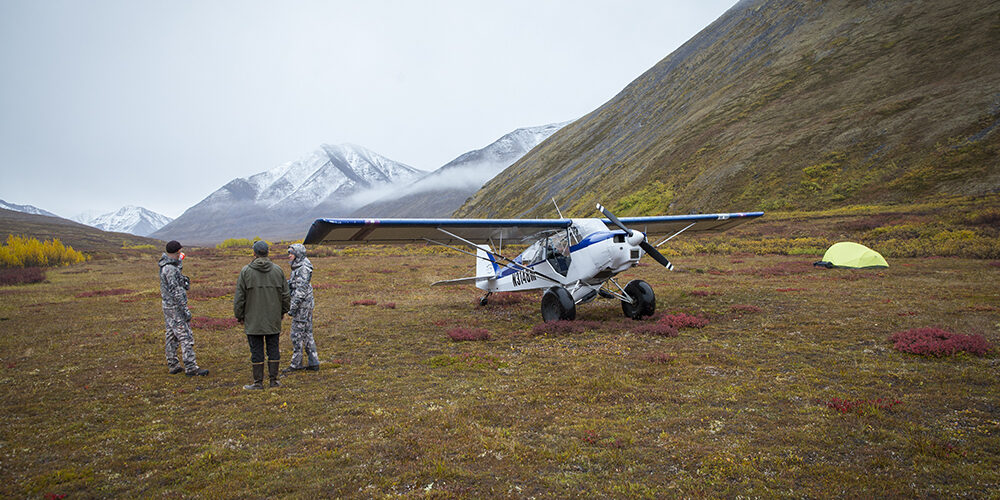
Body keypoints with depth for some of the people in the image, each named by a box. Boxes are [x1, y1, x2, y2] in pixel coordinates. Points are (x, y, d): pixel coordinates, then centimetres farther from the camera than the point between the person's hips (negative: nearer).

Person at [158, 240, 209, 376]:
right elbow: (175, 291, -23)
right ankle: (191, 368, -6)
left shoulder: (164, 266, 9)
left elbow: (178, 269, 32)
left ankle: (173, 366, 21)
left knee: (172, 337, 14)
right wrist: (185, 310, -21)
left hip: (168, 306, 10)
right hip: (175, 308, -10)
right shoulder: (170, 269, -20)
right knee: (186, 337, -7)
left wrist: (179, 260, 17)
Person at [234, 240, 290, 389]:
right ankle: (274, 380, 13)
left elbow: (239, 297, -3)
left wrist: (239, 316, 7)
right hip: (274, 321, 3)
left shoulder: (246, 271, -6)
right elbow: (286, 296, 7)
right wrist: (282, 312, 19)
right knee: (273, 348, 9)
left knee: (256, 350, 3)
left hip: (253, 321, -2)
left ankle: (258, 382, 9)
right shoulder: (277, 270, 2)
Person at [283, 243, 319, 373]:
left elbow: (301, 289, -21)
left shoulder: (304, 268, -16)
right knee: (307, 334, 11)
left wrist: (293, 307, -22)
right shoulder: (297, 267, 14)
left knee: (297, 334, -2)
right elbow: (292, 286, 20)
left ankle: (296, 363, 7)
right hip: (304, 305, 10)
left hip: (302, 304, -10)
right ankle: (313, 363, 14)